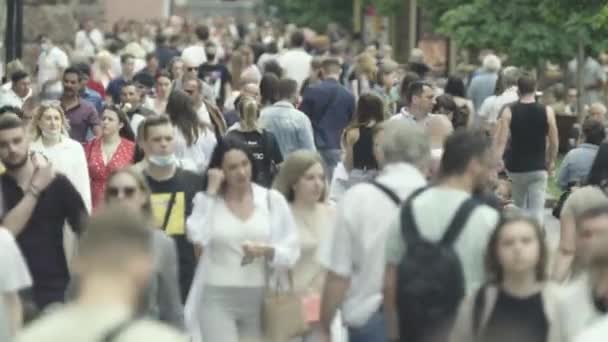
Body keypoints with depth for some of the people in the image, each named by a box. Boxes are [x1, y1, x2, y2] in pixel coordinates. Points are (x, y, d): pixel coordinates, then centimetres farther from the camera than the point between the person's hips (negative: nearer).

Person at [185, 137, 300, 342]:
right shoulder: (207, 200, 0)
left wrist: (266, 251, -20)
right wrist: (211, 191, -13)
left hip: (259, 300, 3)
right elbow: (199, 237, -21)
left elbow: (291, 252, 1)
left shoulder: (272, 200, 3)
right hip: (217, 300, -2)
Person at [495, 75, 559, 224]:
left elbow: (500, 141, -12)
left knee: (519, 206, 24)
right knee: (536, 209, -6)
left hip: (515, 166, 2)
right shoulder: (547, 112, -4)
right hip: (538, 167, -2)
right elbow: (554, 142, 1)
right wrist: (551, 161, 18)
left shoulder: (509, 112, -5)